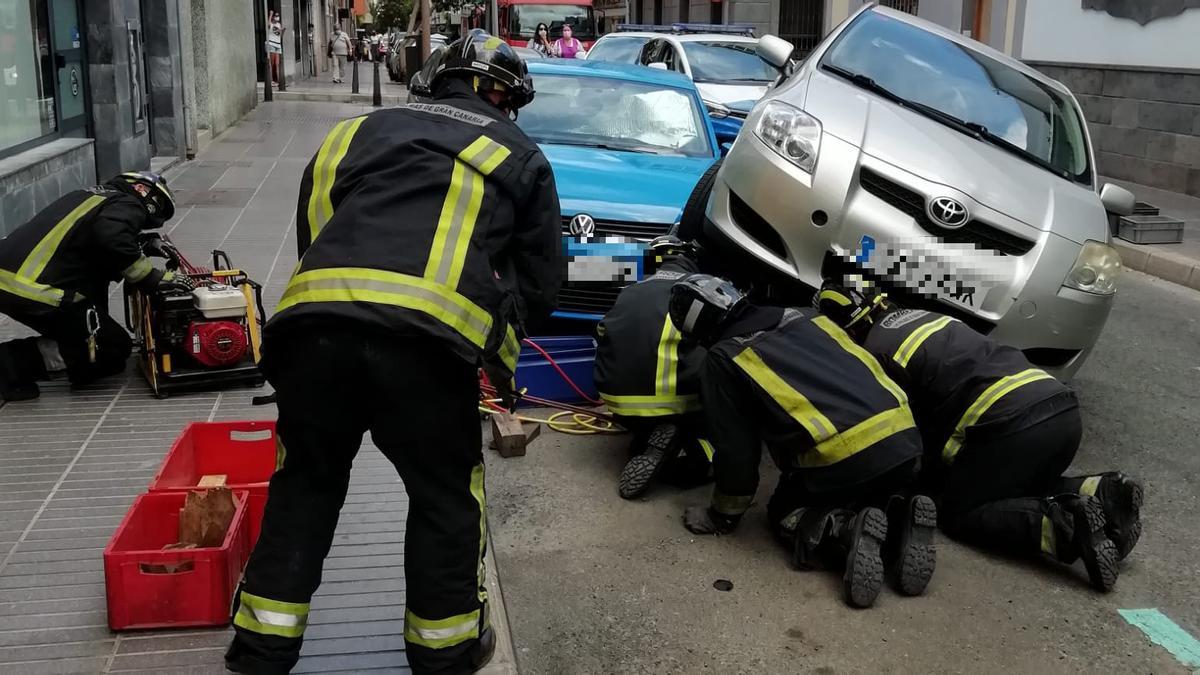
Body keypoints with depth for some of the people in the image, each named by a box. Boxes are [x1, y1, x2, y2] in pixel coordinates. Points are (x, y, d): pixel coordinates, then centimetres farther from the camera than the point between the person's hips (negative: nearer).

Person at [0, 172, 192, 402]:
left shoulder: (95, 197, 26)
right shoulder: (127, 206, 0)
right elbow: (113, 241, -21)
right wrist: (155, 278, -12)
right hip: (34, 291, -10)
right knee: (115, 348, -1)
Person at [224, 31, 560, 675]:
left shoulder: (362, 128, 30)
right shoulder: (521, 155, 24)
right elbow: (541, 283, 23)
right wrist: (493, 338, 38)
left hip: (311, 317, 3)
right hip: (427, 337, -3)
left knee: (305, 483, 23)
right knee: (446, 496, 18)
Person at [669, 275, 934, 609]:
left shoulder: (723, 359, 7)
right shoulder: (804, 316, 22)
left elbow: (735, 450, 7)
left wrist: (722, 516, 23)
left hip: (843, 458, -5)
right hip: (905, 441, 5)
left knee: (785, 513, 23)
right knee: (873, 493, 35)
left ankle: (847, 532, -7)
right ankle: (900, 524, 2)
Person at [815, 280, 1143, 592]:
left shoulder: (876, 352, 3)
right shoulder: (923, 315, 29)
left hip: (1013, 424, -8)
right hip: (1064, 409, 8)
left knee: (959, 514, 6)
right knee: (1022, 488, 29)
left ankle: (1066, 526, -16)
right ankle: (1099, 493, 3)